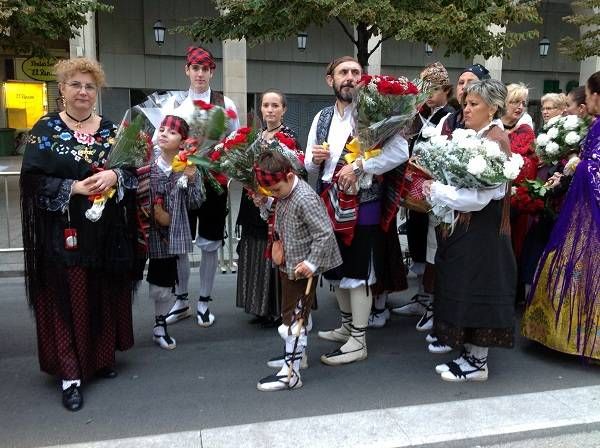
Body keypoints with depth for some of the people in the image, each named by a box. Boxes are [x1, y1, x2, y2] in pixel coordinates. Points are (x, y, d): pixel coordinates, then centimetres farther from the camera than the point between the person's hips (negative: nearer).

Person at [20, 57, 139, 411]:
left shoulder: (112, 129, 9)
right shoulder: (46, 129, 0)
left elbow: (135, 172, 6)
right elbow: (33, 179, -6)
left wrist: (114, 176, -15)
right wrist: (73, 188, -19)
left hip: (108, 233, 3)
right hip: (65, 233, -3)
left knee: (106, 295, 10)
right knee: (69, 298, 0)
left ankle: (103, 356, 28)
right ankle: (71, 374, 9)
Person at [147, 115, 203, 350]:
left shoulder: (189, 169, -3)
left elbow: (195, 203, -6)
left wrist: (191, 180, -18)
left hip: (170, 234, 1)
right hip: (147, 232, 0)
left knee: (164, 282, 11)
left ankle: (160, 326, 28)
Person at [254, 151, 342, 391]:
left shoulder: (305, 199, -24)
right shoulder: (284, 194, 4)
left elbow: (325, 234, -25)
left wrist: (312, 263, -22)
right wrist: (279, 248, 10)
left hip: (302, 268, -9)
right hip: (288, 265, 9)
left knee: (295, 319, -3)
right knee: (295, 315, 23)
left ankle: (291, 373, 5)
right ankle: (294, 353, 41)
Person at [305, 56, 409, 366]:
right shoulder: (322, 118, 11)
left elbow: (400, 151, -20)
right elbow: (310, 167, 15)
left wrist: (359, 166, -25)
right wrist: (315, 159, -8)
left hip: (362, 205, -6)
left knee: (357, 273, 0)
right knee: (336, 270, 17)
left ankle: (358, 342, 12)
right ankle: (347, 326, 36)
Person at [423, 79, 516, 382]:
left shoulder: (494, 141, -15)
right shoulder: (471, 136, 12)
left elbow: (478, 196, -22)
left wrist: (435, 191, -14)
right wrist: (436, 186, -1)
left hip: (481, 230, -9)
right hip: (463, 226, 9)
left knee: (476, 291, 1)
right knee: (464, 291, 14)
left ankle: (477, 362, 16)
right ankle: (469, 353, 27)